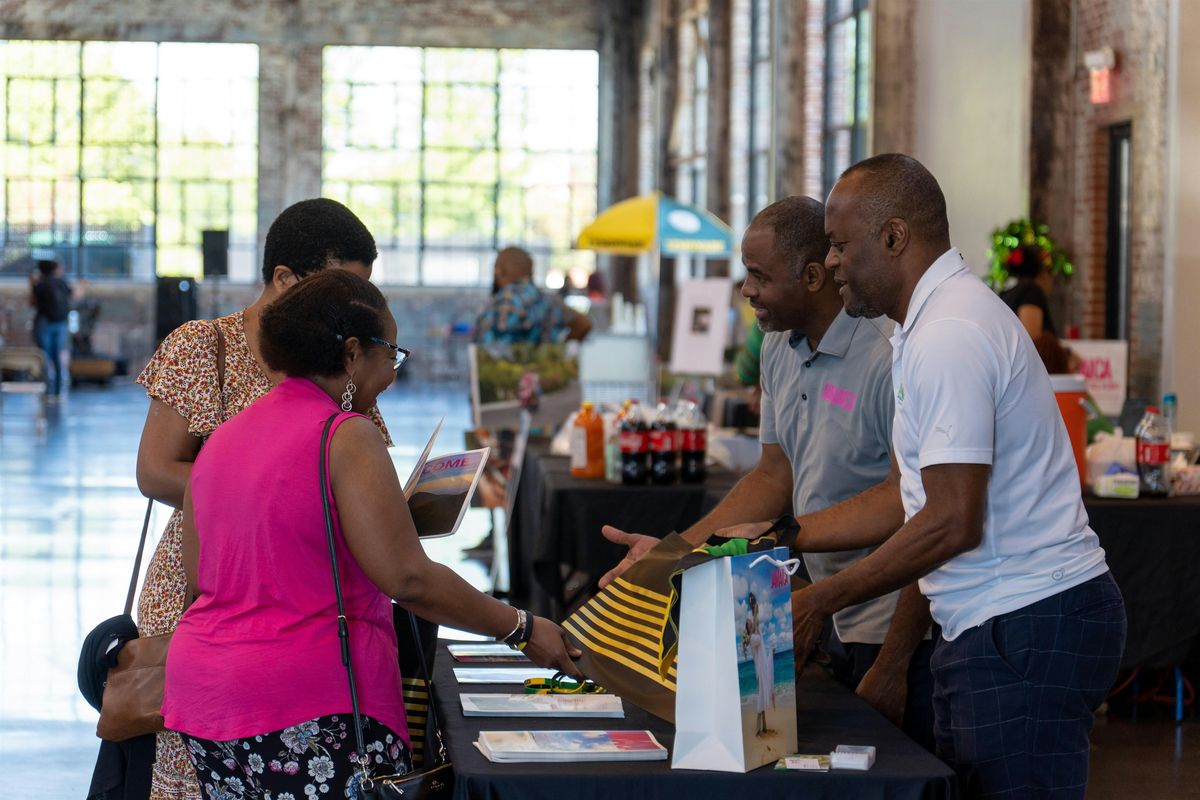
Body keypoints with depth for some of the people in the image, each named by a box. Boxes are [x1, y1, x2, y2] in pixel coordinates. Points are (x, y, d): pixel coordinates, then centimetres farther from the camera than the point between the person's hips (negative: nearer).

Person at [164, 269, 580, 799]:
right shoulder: (346, 437, -11)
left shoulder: (220, 441, 13)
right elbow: (408, 578, -16)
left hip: (204, 695, 8)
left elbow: (197, 582, 17)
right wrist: (521, 630, -8)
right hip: (309, 701, -8)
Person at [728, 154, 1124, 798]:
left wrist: (820, 600, -13)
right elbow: (910, 497, 21)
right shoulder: (931, 325, 18)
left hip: (1026, 625, -10)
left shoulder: (947, 338, -17)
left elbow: (953, 522, -21)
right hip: (1002, 624, 10)